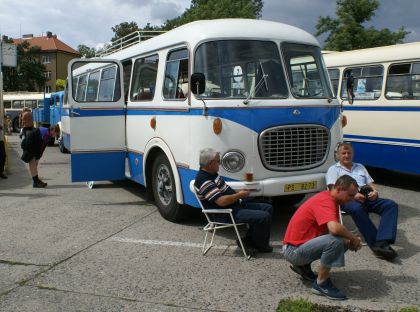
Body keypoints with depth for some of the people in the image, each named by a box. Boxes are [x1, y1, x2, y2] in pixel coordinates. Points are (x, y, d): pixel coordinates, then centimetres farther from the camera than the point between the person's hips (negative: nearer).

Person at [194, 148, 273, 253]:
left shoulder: (212, 173, 11)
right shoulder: (204, 181, -23)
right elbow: (221, 201, -28)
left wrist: (238, 191, 8)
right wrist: (239, 195, -15)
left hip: (236, 205, 11)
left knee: (268, 208, 9)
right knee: (264, 217, -22)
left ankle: (249, 239, 13)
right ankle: (260, 245, 4)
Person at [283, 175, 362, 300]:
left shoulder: (331, 199, 8)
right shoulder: (325, 201, -22)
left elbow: (333, 228, 16)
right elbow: (335, 229, -38)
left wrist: (350, 241, -4)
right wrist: (354, 238, -17)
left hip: (304, 243, 10)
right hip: (293, 249, -10)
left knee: (344, 242, 13)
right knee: (336, 240, -30)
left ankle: (303, 265, 18)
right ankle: (321, 283, -10)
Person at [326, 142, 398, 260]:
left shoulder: (360, 167, 33)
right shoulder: (333, 169, 16)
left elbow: (371, 184, 26)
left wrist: (375, 191, 0)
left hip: (368, 198, 5)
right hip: (347, 200, -5)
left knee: (391, 204, -23)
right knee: (357, 209, -41)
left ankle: (382, 243, -39)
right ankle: (375, 244, -39)